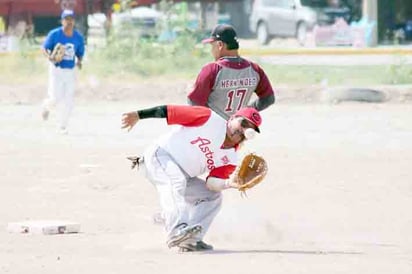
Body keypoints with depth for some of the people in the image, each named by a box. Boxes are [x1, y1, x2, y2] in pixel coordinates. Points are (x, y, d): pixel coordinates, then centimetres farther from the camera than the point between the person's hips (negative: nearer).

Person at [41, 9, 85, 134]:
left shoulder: (79, 37, -1)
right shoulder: (54, 34, -9)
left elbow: (80, 53, 10)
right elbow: (45, 48, -1)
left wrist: (79, 61, -12)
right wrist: (49, 57, -22)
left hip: (70, 71, 3)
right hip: (56, 69, -3)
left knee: (69, 100, -1)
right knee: (56, 98, -12)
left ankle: (63, 126, 14)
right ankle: (46, 106, 25)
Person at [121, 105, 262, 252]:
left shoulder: (230, 159, 2)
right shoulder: (210, 119, -15)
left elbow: (211, 182, -10)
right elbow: (170, 111, -15)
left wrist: (228, 183, -31)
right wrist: (138, 115, -16)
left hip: (183, 176, 8)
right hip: (158, 156, -8)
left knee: (213, 196, 3)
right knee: (176, 180, -34)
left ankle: (190, 241, -8)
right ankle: (176, 230, -52)